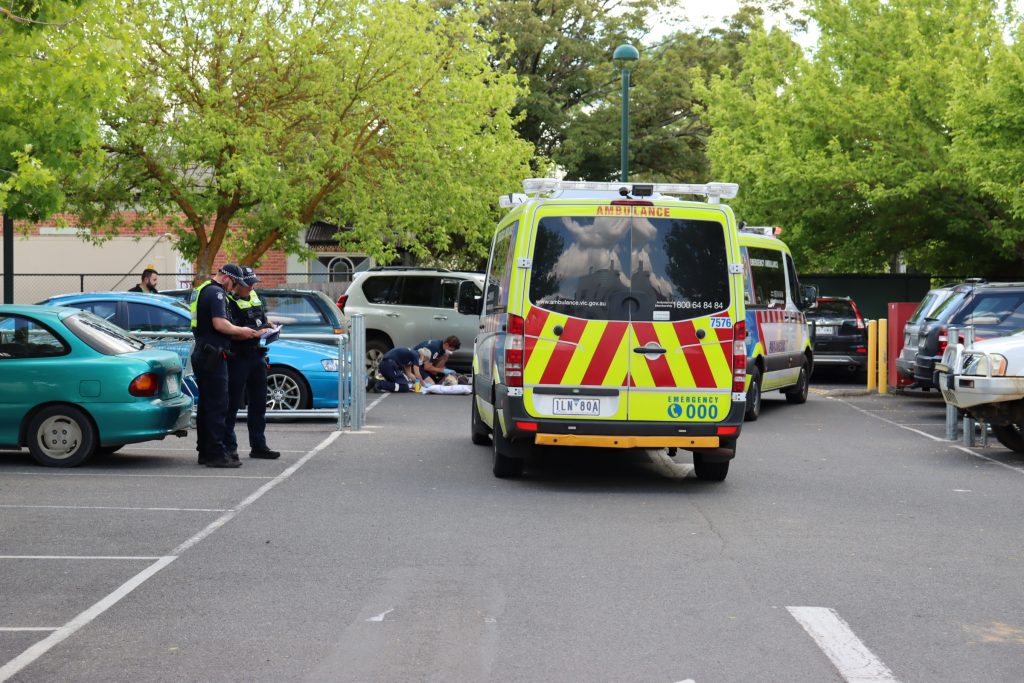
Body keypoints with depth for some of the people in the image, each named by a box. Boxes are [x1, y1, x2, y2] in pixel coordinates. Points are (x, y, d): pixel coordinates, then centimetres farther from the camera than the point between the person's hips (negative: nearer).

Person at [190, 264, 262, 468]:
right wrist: (241, 331, -8)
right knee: (217, 405, -9)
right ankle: (216, 454, -11)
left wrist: (236, 333, 17)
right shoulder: (216, 292, -13)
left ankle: (205, 452, 19)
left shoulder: (202, 290, 19)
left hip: (201, 353, 10)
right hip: (213, 355, -10)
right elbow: (219, 323, -23)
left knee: (206, 404, 14)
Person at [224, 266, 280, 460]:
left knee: (258, 402, 12)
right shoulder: (228, 301, -12)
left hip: (256, 355, 8)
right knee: (232, 403, -3)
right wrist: (255, 332, -27)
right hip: (237, 357, -8)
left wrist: (268, 325, 6)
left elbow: (263, 320, 28)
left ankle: (258, 445, 19)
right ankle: (229, 446, 3)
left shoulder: (254, 296, 15)